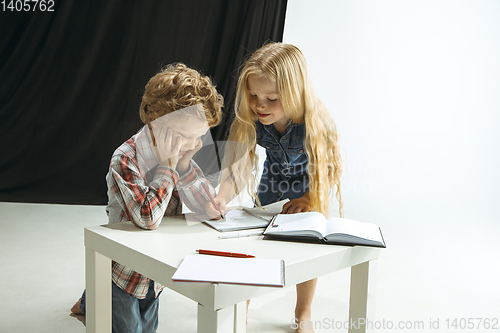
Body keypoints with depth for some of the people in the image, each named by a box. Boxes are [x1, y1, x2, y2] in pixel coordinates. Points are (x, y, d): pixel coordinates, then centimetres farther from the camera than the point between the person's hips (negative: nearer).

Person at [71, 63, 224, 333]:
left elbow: (209, 207, -12)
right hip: (125, 272, -6)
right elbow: (147, 217, -38)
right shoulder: (125, 160, -27)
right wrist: (167, 166, -31)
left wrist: (184, 163, -23)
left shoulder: (177, 153, -9)